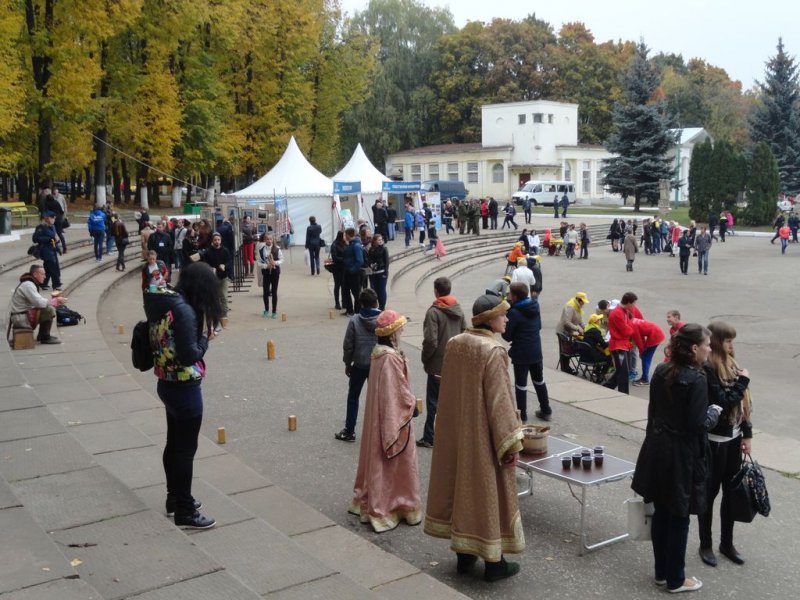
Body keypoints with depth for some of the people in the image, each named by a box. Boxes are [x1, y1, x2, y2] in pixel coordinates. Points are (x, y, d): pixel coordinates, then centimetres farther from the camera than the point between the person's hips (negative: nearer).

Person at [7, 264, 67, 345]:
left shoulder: (30, 283, 14)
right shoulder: (28, 285, -19)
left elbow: (37, 301, 16)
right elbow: (39, 303, -28)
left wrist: (54, 300, 3)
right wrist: (56, 301, -15)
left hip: (24, 312, 11)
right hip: (21, 317, -11)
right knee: (49, 310, -23)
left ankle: (42, 335, 19)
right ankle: (45, 338, -11)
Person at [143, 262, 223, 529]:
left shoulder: (165, 303, 5)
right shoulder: (184, 310, -23)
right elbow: (189, 356, -25)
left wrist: (201, 332, 0)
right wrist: (206, 336, -10)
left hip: (168, 384, 9)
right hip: (184, 388, -9)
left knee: (174, 443, 20)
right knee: (186, 448, 2)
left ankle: (175, 498, 36)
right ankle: (185, 512, 13)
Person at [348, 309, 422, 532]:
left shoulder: (378, 353, 5)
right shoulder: (391, 358, -24)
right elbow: (399, 392, -19)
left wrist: (408, 401, 14)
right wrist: (412, 403, -2)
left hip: (376, 416, 9)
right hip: (393, 417, -9)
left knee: (377, 459, 18)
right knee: (394, 463, 4)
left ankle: (371, 502, 28)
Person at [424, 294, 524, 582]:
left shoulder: (454, 344, 1)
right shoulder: (493, 352, -21)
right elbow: (500, 401, -20)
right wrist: (511, 444, -14)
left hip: (457, 433, 7)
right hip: (484, 435, -7)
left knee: (463, 484, 17)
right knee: (488, 491, 5)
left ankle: (464, 554, 28)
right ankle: (494, 562, 17)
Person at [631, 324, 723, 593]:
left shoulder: (661, 371, 2)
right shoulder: (696, 379, -20)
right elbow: (698, 424, -20)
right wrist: (714, 412, -1)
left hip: (657, 451, 7)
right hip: (682, 457, -7)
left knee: (661, 514, 17)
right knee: (678, 519, 7)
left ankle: (661, 572, 30)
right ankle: (675, 580, 21)